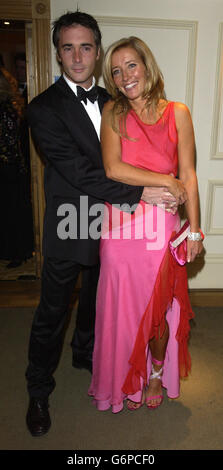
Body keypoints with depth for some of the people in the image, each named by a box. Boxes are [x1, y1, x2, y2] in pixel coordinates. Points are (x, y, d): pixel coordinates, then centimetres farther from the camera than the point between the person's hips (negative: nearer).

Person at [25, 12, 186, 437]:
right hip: (68, 231, -5)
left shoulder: (110, 102, 7)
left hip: (107, 225, 6)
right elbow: (79, 171, -23)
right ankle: (38, 392, 31)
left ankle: (85, 353, 51)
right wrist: (140, 193, -26)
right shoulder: (44, 107, -14)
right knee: (52, 313, 8)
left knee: (95, 300, 23)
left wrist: (168, 183, -9)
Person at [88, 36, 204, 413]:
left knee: (159, 306, 9)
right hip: (119, 223, 1)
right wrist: (165, 182, -9)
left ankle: (157, 374, 39)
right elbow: (113, 168, -10)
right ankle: (127, 381, 35)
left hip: (161, 225, 0)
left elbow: (188, 175, 3)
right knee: (122, 306, 9)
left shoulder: (177, 113, 4)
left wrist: (194, 229, 0)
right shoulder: (112, 113, 5)